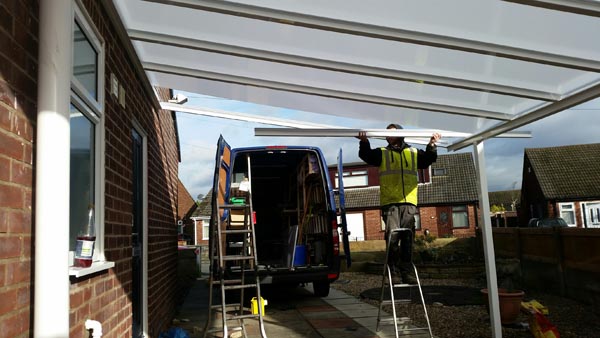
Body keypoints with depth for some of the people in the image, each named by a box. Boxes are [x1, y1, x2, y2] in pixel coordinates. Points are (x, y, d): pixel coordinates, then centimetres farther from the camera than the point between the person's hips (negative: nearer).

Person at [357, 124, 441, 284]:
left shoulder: (413, 153, 19)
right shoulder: (382, 153, 14)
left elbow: (429, 159, 11)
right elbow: (366, 155, -1)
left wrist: (432, 145, -6)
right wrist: (364, 142, -20)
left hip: (409, 202, 2)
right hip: (389, 202, -2)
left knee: (408, 238, 2)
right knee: (392, 237, -9)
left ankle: (407, 271, 9)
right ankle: (394, 272, -2)